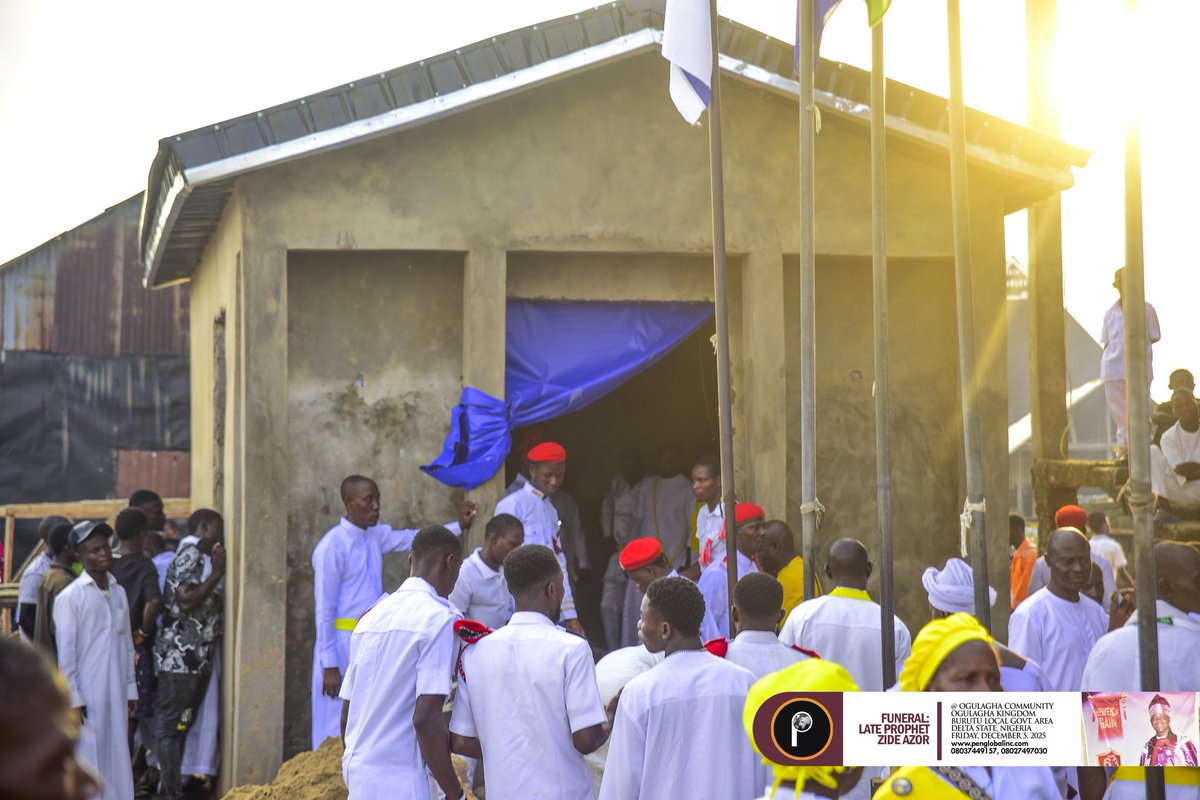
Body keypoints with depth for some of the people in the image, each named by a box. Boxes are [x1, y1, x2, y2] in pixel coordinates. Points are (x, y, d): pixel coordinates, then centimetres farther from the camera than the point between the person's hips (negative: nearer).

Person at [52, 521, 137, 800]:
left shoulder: (118, 592, 10)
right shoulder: (70, 597, -8)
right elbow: (65, 652, -9)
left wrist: (131, 689, 11)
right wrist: (74, 698, -12)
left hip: (116, 693, 5)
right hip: (87, 694, -5)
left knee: (118, 755, 7)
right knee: (89, 755, -3)